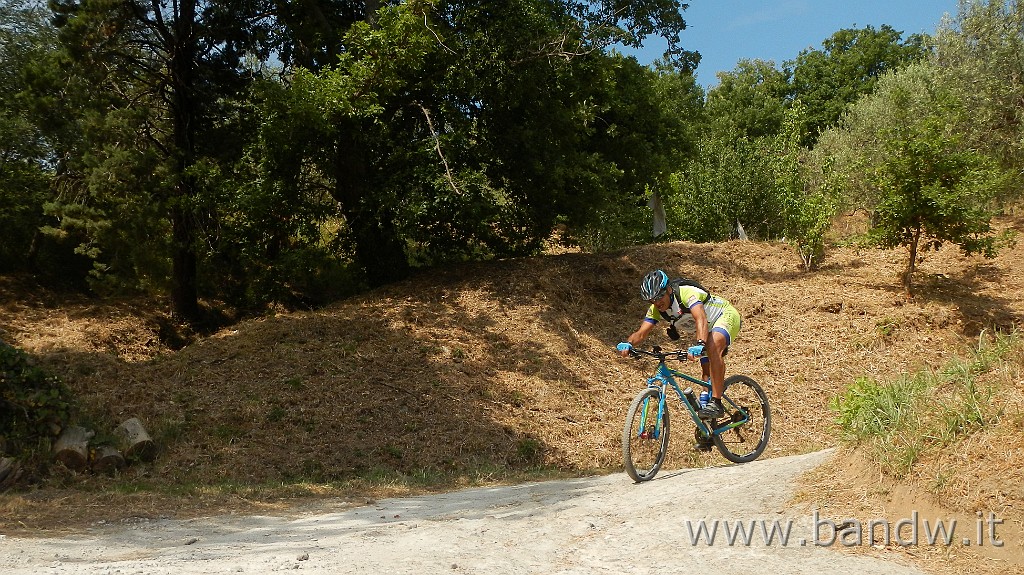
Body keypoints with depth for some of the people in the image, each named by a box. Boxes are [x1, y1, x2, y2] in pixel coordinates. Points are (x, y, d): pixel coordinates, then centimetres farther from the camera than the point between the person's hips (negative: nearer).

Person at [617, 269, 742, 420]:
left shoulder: (686, 293, -34)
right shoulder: (656, 310, -13)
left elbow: (701, 319, -48)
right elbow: (641, 333, -20)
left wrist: (700, 344, -65)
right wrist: (628, 344, -42)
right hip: (709, 329, 9)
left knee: (713, 346, -35)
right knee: (707, 374, 7)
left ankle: (716, 403, -35)